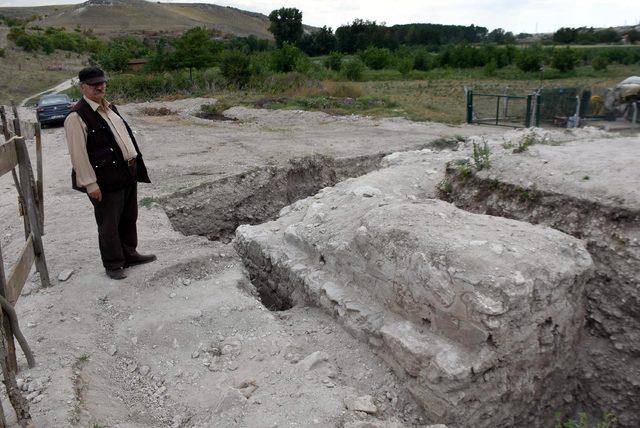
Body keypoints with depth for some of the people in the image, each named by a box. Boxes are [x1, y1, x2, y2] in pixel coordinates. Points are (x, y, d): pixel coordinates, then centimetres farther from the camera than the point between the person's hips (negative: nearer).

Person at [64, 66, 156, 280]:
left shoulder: (110, 108, 13)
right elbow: (78, 154, -16)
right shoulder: (77, 116, -13)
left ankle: (129, 254, 36)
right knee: (109, 223, 4)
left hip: (128, 172, 8)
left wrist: (136, 165, 16)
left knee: (129, 218, 19)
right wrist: (91, 184, -18)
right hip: (106, 178, -8)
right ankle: (113, 264, 19)